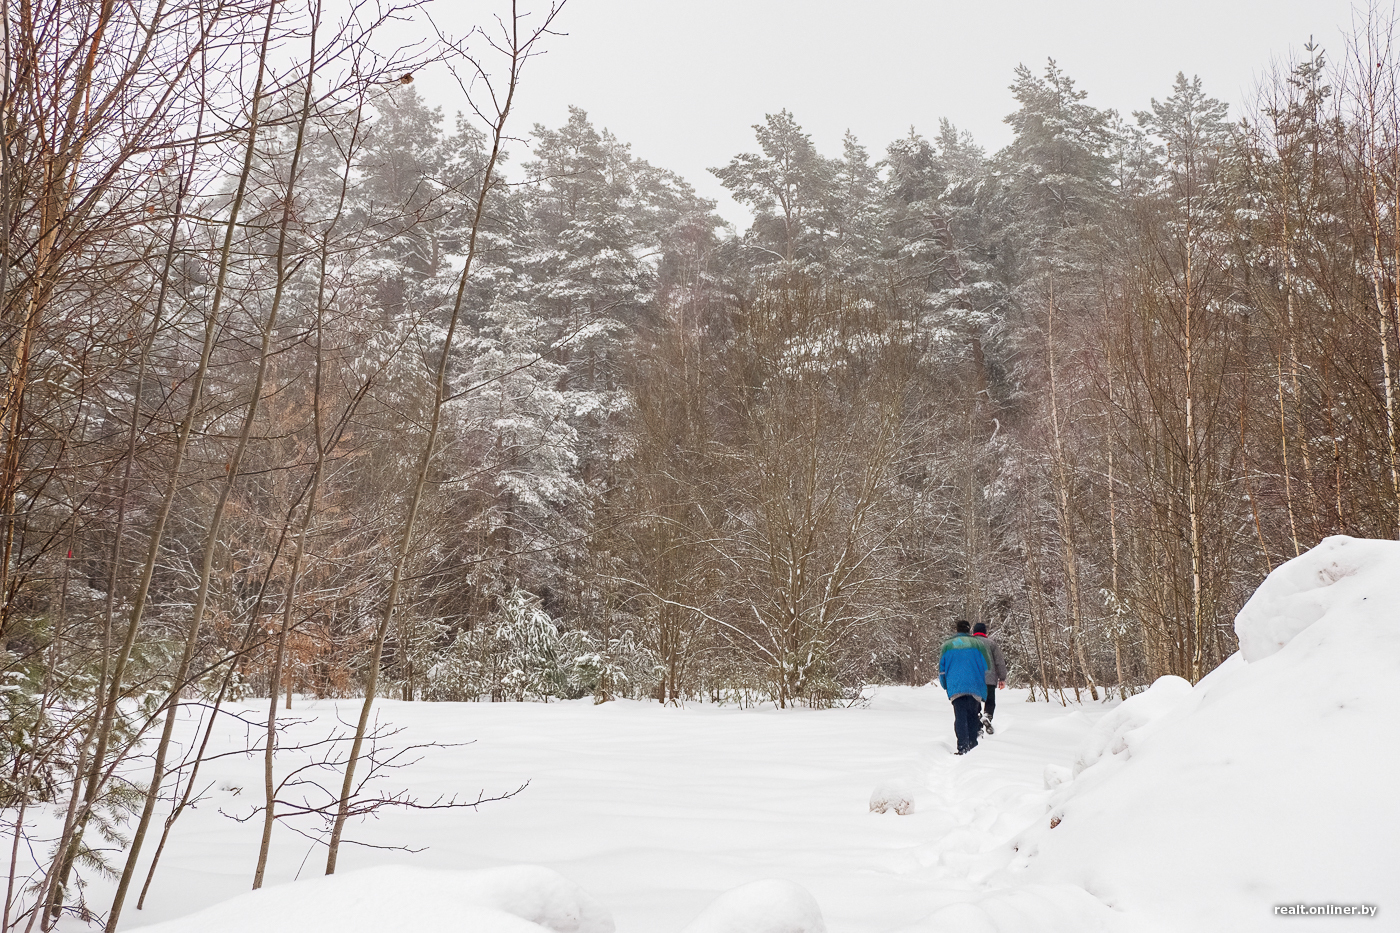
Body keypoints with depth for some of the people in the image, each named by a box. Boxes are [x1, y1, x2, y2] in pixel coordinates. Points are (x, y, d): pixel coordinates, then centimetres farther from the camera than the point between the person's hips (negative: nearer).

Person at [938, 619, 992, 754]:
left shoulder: (947, 645, 10)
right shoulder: (978, 643, 8)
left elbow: (942, 668, 10)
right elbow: (987, 667, 7)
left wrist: (945, 686, 23)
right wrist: (983, 690, 15)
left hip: (955, 687, 0)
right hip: (975, 687, 0)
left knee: (960, 717, -3)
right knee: (972, 716, 13)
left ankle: (963, 747, -15)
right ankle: (973, 745, 13)